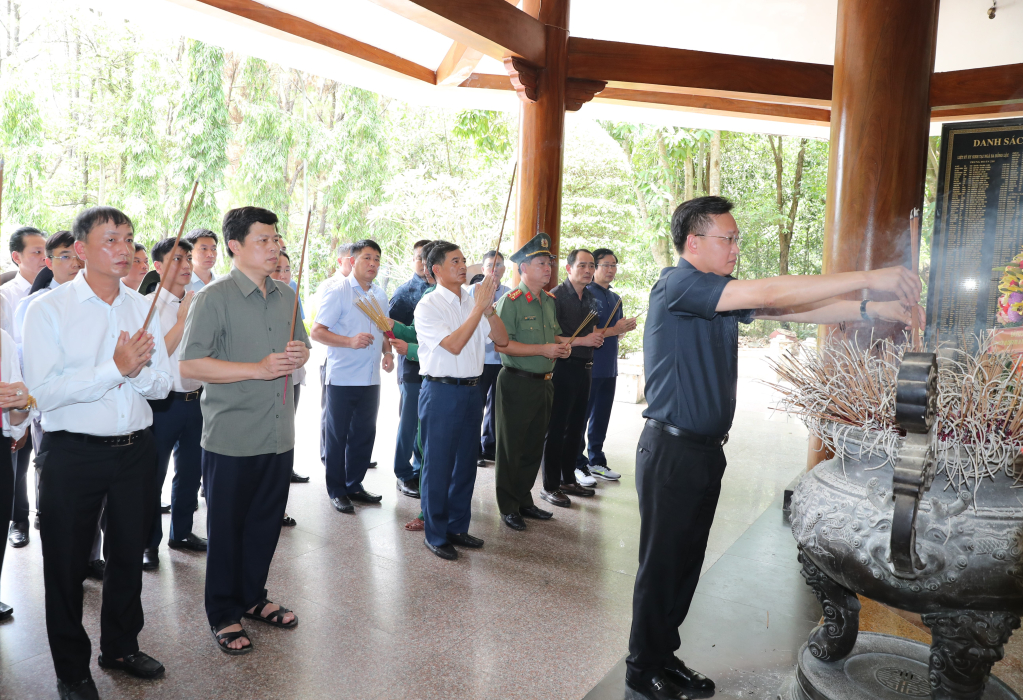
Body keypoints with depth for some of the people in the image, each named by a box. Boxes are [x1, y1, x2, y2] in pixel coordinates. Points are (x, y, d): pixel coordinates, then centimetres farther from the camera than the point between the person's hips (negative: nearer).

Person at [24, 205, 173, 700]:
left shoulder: (142, 307, 5)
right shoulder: (48, 309, -8)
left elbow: (161, 384, 2)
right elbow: (46, 391, -19)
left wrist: (139, 370, -19)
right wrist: (116, 368, -23)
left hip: (136, 449, 4)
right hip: (72, 452, -4)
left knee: (129, 554, 18)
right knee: (67, 565, 10)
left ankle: (120, 646, 40)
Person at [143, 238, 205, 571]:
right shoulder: (148, 305, -9)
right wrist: (182, 321, -18)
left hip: (196, 400, 6)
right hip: (163, 403, -6)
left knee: (190, 471, 17)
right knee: (153, 475, 6)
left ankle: (182, 531, 35)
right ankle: (149, 543, 22)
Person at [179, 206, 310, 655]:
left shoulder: (286, 296, 10)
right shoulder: (215, 297, -10)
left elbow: (300, 346, 22)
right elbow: (189, 366, -18)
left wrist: (299, 355, -3)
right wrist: (258, 368, -23)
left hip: (279, 435, 6)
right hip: (232, 438, -6)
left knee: (266, 522, 17)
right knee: (226, 528, 9)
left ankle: (252, 598, 36)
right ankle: (223, 615, 27)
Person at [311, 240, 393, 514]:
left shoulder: (380, 295, 12)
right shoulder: (337, 292, -8)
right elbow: (317, 332, -13)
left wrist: (387, 352, 5)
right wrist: (350, 341, -26)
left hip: (371, 379, 6)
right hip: (342, 378, -6)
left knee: (364, 434, 13)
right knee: (337, 436, 5)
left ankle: (354, 485, 27)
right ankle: (337, 491, 17)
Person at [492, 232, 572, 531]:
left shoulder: (549, 300, 12)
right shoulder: (511, 301, -13)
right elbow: (502, 343, -21)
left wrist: (562, 344, 1)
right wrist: (543, 349, -22)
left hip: (544, 383, 8)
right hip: (518, 383, -8)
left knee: (534, 446, 16)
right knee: (510, 447, 5)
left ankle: (524, 500, 31)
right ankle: (508, 507, 18)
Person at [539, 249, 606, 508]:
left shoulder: (590, 298, 13)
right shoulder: (557, 296, -11)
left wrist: (597, 336, 3)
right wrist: (583, 340, -18)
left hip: (583, 368, 8)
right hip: (563, 367, -8)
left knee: (576, 427, 15)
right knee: (557, 428, -1)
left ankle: (568, 479, 27)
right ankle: (550, 486, 8)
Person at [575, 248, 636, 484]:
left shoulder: (615, 298, 16)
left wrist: (627, 327, -1)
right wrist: (615, 330, -20)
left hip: (609, 368, 8)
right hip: (589, 366, -8)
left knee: (601, 418, 14)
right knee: (580, 417, 0)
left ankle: (596, 461, 24)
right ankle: (577, 464, 7)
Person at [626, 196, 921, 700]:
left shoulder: (723, 294, 12)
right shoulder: (676, 285, -16)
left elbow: (787, 310, 9)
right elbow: (770, 293, -22)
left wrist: (871, 311, -2)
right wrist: (868, 278, -18)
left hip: (707, 450, 9)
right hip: (671, 449, -8)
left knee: (687, 562, 16)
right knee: (661, 563, 3)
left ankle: (664, 655, 31)